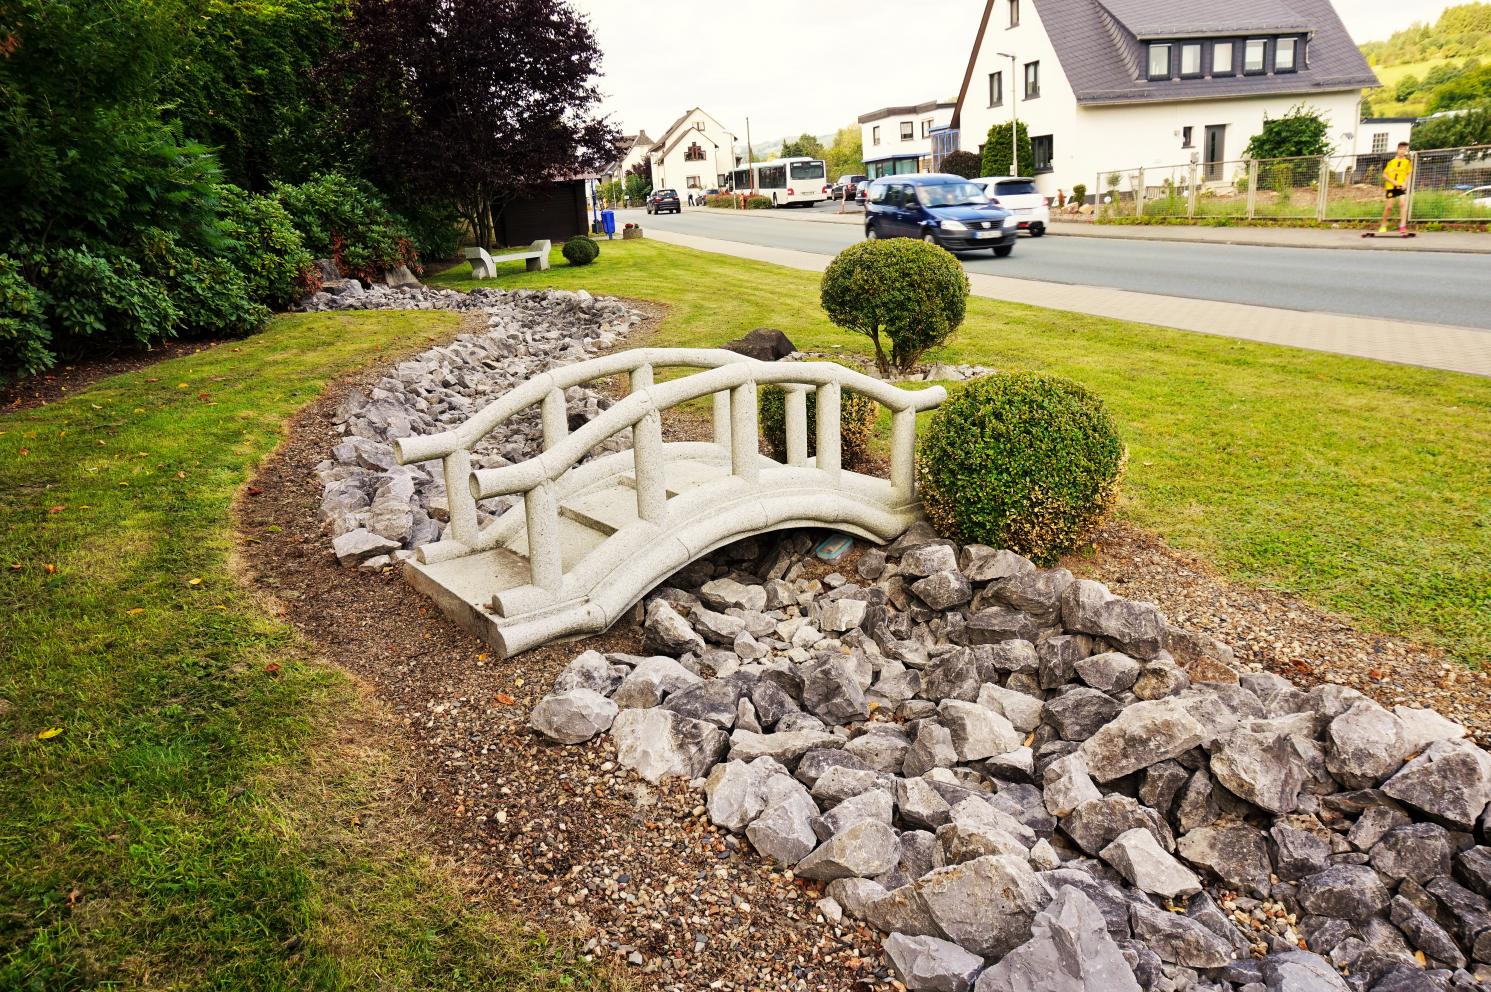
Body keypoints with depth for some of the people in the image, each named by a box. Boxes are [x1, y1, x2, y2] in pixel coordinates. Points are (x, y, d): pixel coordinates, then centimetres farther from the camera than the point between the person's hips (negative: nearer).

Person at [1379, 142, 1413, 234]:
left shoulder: (1408, 161, 6)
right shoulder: (1391, 161, 4)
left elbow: (1409, 174, 11)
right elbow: (1384, 175, 4)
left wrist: (1405, 183, -7)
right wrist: (1393, 181, -11)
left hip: (1401, 187, 0)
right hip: (1391, 186, 0)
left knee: (1403, 203, -17)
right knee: (1388, 206, 2)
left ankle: (1402, 226, -21)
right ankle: (1383, 226, 20)